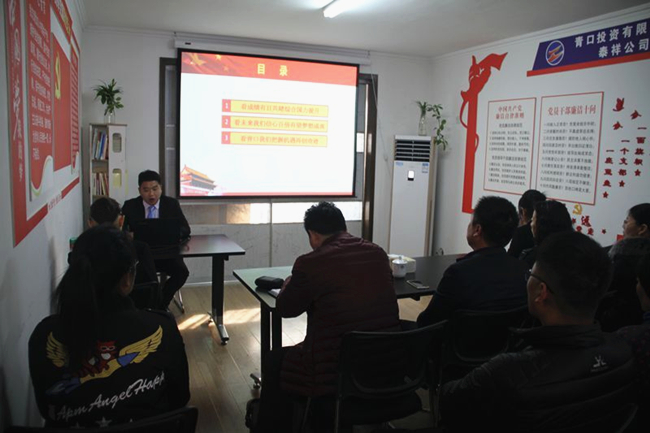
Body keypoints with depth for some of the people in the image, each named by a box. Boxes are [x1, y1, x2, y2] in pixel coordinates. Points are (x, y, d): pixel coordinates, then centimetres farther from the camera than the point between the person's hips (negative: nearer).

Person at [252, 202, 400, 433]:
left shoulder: (310, 263, -14)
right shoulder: (378, 253, 1)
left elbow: (285, 308, 1)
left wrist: (291, 283, 21)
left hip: (336, 371, -6)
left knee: (276, 361, 21)